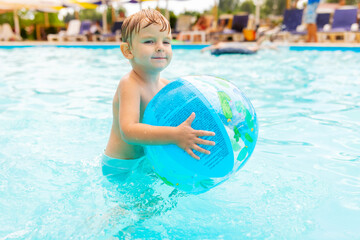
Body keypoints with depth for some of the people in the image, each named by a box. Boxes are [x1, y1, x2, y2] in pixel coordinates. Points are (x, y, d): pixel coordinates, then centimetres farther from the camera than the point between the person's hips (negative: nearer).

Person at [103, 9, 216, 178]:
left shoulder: (166, 85, 0)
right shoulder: (130, 85, -25)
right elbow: (128, 131, -38)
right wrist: (175, 135, -47)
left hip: (148, 160, 7)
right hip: (121, 168, -6)